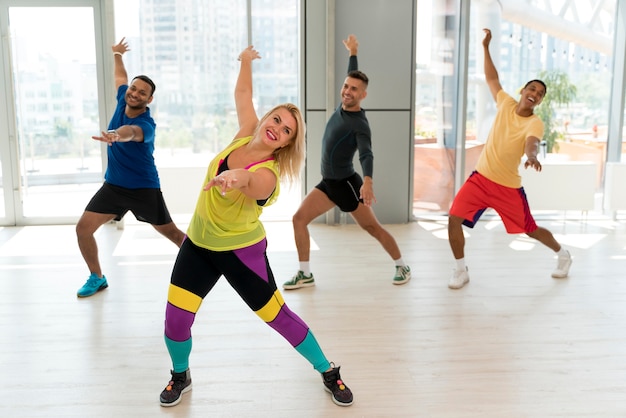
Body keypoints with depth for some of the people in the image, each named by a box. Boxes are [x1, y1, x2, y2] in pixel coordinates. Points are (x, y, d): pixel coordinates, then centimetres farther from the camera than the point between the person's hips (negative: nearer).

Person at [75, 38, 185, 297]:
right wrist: (117, 54, 34)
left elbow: (131, 132, -51)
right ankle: (97, 278, 15)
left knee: (171, 232, 4)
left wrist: (116, 135, -72)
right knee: (83, 228, -3)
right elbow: (120, 76, 19)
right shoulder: (123, 99, -4)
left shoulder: (146, 124, -24)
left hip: (144, 188, -6)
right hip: (113, 185, 6)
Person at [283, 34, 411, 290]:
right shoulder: (343, 105, 2)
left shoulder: (359, 123, -18)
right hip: (328, 183, 8)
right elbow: (353, 75, 20)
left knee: (373, 227, 1)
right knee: (299, 219, -3)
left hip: (347, 184, -7)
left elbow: (366, 155, -33)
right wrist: (352, 53, 33)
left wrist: (367, 182, -51)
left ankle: (402, 267, 20)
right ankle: (305, 274, 2)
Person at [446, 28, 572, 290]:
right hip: (480, 177, 3)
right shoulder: (506, 103, 0)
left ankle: (563, 255, 42)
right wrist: (486, 47, 11)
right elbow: (491, 78, 14)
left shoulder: (535, 123, -13)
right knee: (454, 219, -14)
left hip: (508, 186, -3)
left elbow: (531, 143, -35)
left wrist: (531, 156, -57)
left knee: (531, 230, 11)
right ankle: (461, 271, 4)